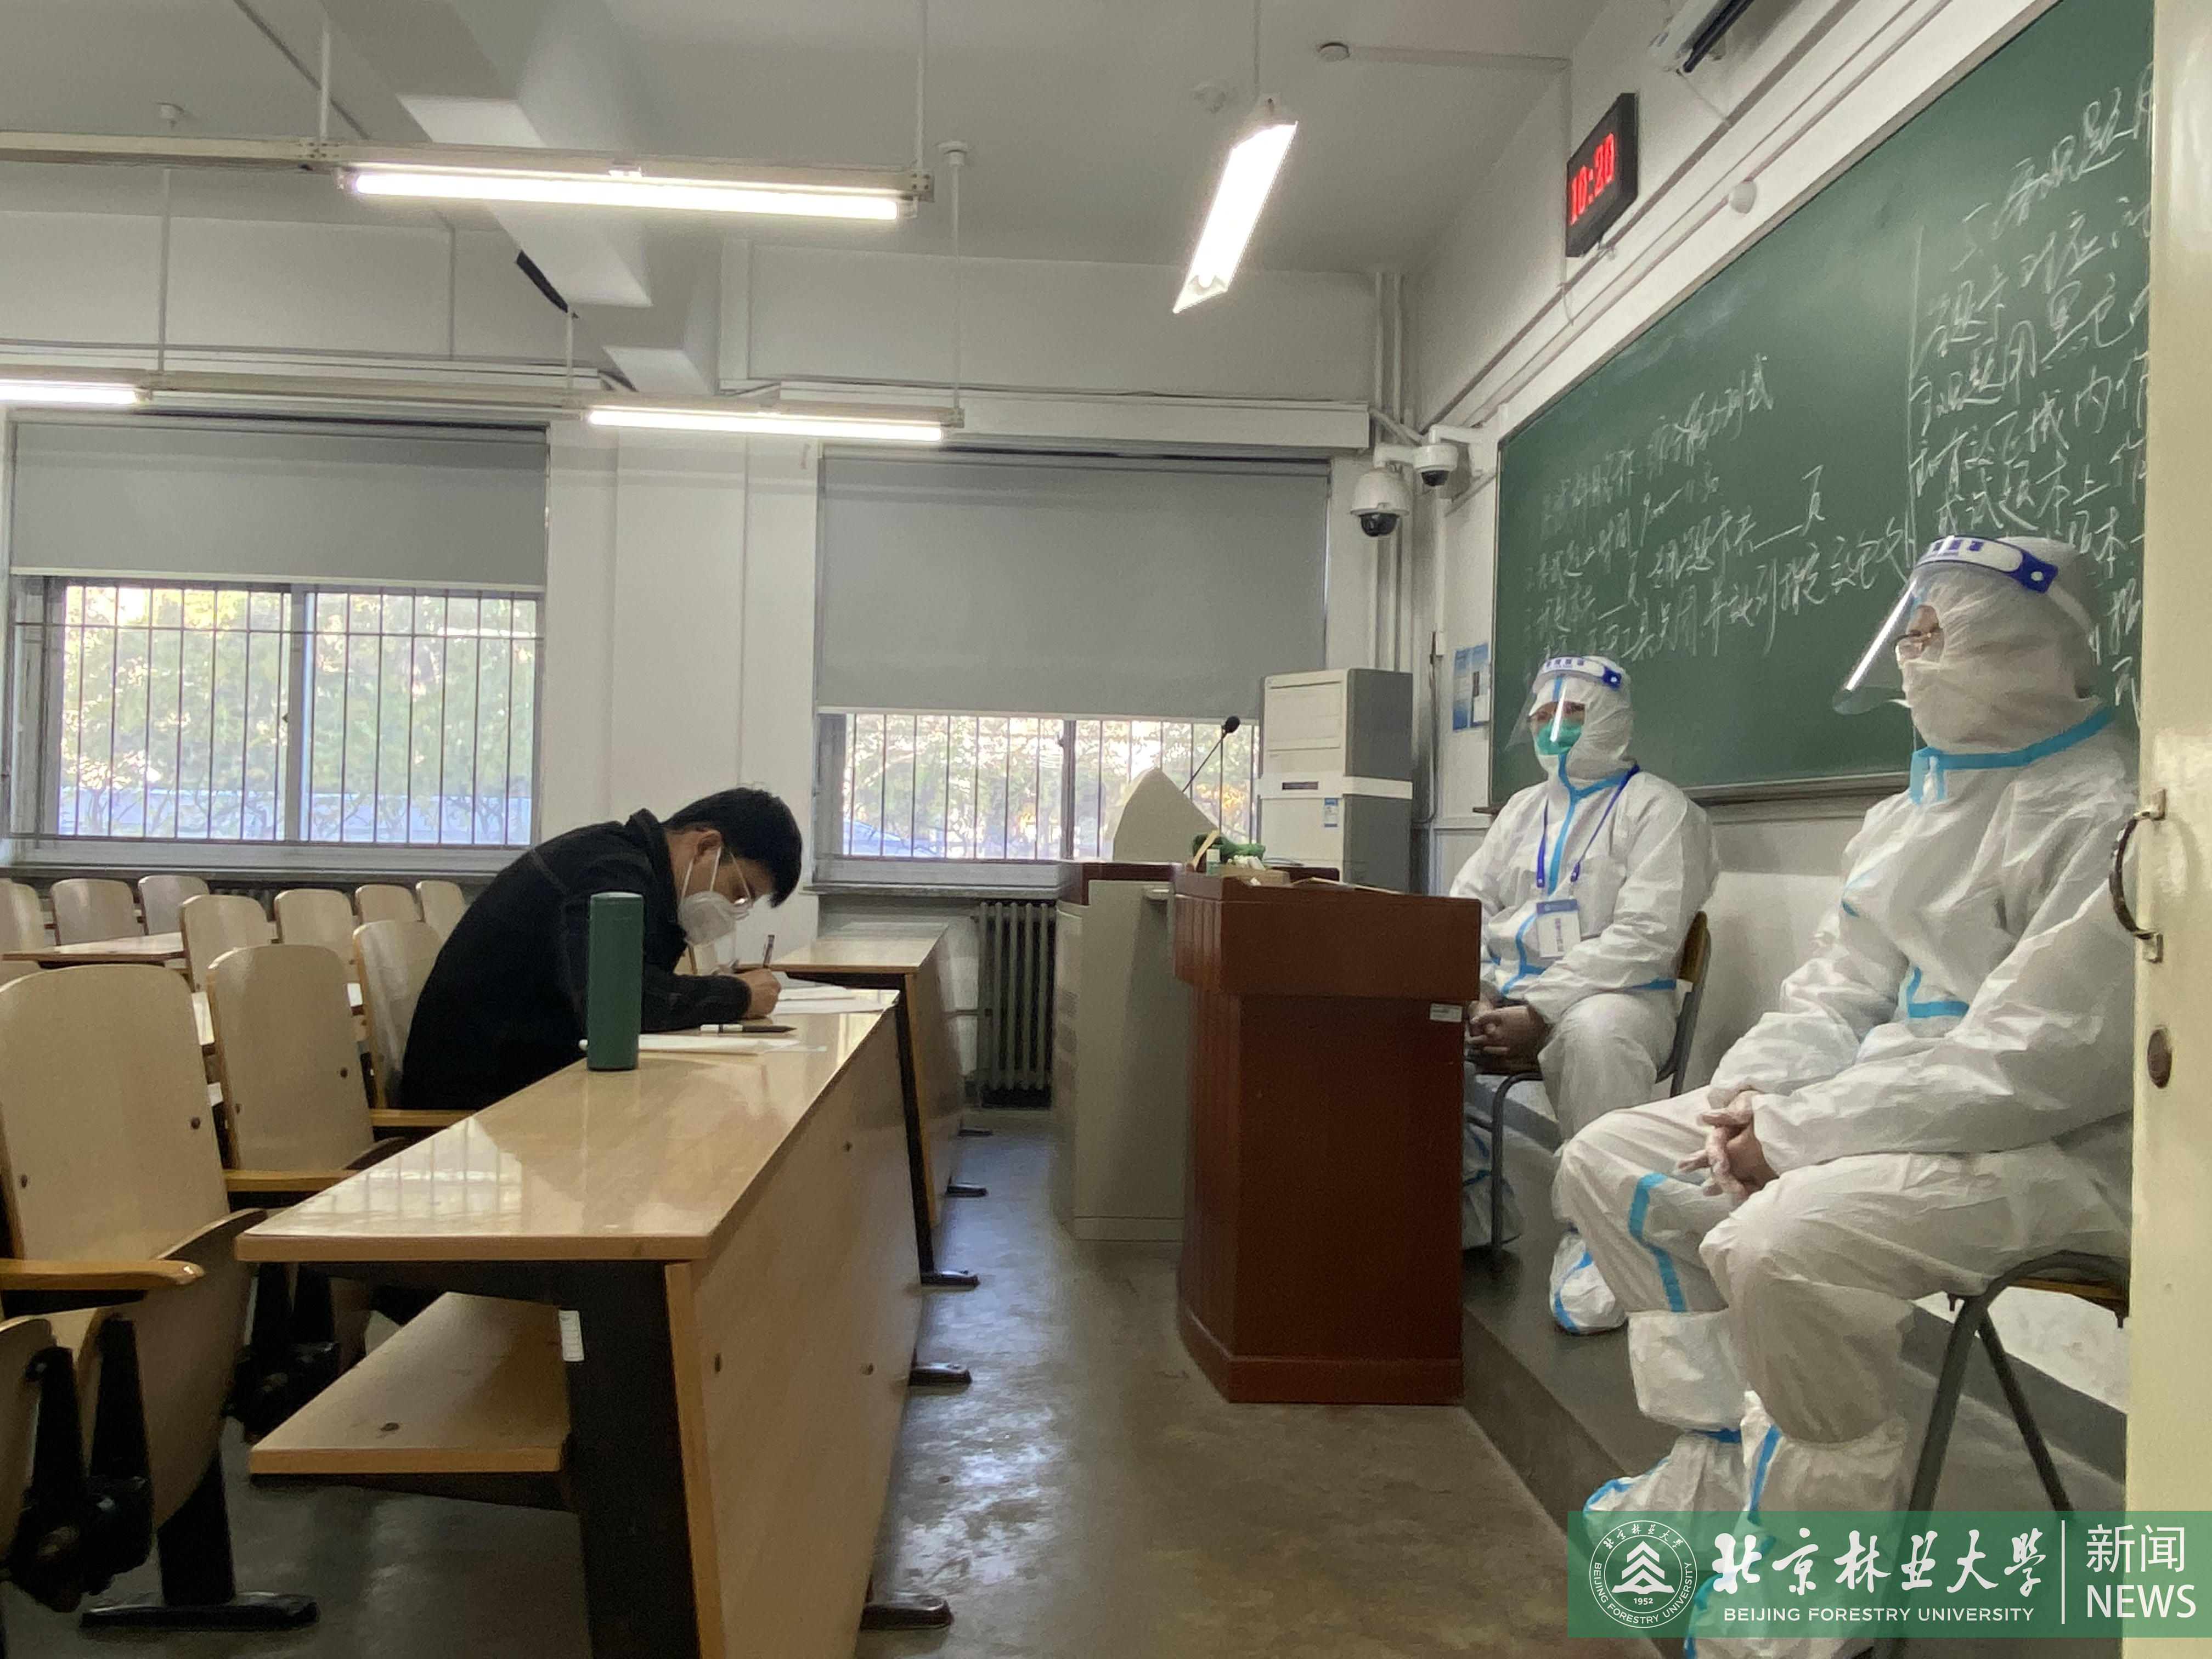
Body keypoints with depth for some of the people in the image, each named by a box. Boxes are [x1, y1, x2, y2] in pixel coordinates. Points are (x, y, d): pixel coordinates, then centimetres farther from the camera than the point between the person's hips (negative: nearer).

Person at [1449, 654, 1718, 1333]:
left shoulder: (1658, 807, -3)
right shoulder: (1523, 808, 19)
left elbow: (1644, 938, -15)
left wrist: (1539, 1012, -23)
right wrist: (1478, 996, -8)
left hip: (1614, 996, -6)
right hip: (1504, 993, 7)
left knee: (1593, 1031, -40)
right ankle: (1464, 1189, 2)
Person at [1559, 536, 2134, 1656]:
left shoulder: (2105, 816, -17)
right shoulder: (1920, 804, 13)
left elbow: (2034, 1062, -25)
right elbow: (1839, 988, 13)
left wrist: (1800, 1128, -22)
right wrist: (1752, 1094, -7)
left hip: (2057, 1139, -9)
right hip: (1896, 1107, 10)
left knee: (1781, 1245, -35)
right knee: (1612, 1165, 4)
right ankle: (1717, 1466, 12)